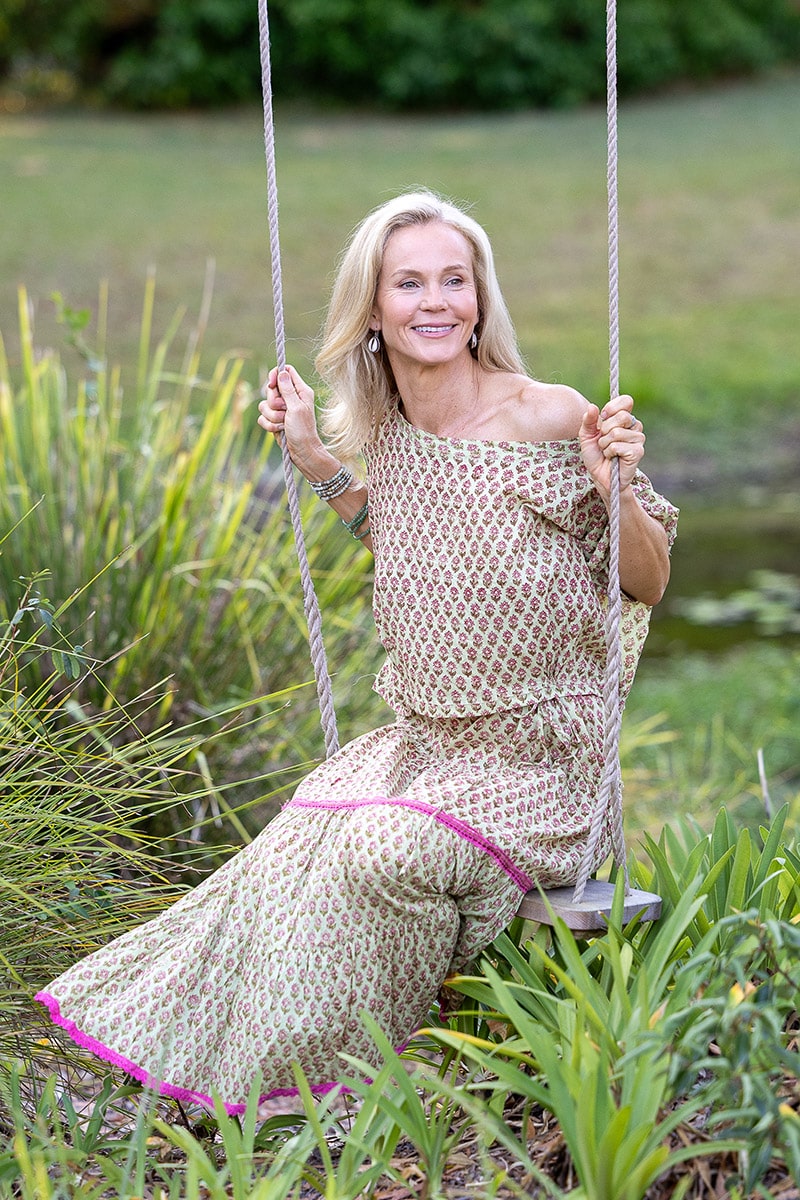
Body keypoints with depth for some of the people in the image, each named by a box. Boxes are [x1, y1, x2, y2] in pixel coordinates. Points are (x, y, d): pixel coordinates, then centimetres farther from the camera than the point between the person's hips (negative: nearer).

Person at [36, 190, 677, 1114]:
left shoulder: (548, 419, -18)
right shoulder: (387, 427, 0)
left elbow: (647, 586, -8)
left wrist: (616, 485, -28)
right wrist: (314, 459, 8)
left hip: (541, 756, -5)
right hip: (427, 738, 5)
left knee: (379, 855, -23)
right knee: (300, 845, -14)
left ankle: (355, 1070, 2)